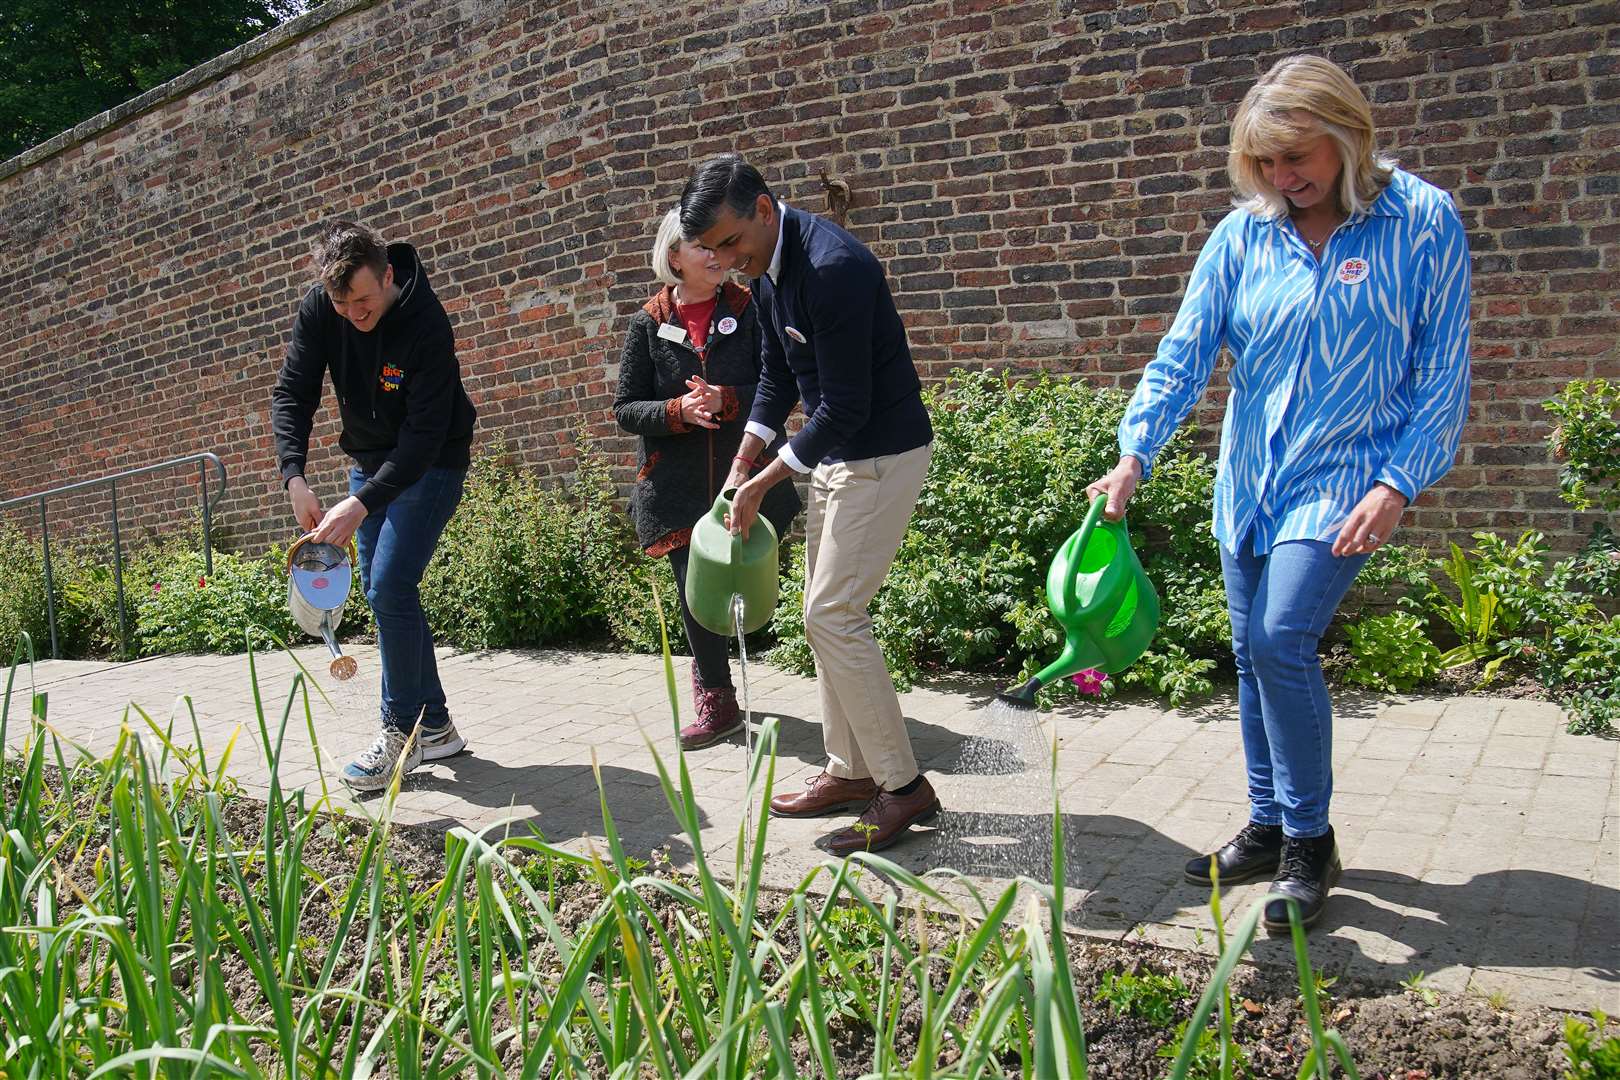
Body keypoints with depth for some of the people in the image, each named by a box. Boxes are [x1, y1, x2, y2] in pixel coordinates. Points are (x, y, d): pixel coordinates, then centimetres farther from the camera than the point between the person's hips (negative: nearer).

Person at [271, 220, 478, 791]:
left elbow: (425, 434, -30)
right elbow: (291, 394, -12)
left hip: (430, 464, -7)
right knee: (382, 592, 8)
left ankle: (405, 732, -2)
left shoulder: (426, 324, -29)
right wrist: (295, 479, -27)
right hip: (369, 460, 7)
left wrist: (363, 504, -38)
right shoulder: (319, 308, -13)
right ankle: (434, 727, 18)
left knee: (389, 587, -16)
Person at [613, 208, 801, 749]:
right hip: (676, 483, 0)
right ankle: (716, 701, 17)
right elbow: (626, 409, 1)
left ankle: (708, 677, 32)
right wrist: (679, 411, -17)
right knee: (695, 590, -1)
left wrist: (727, 400, -22)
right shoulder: (648, 323, 2)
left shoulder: (750, 310, 1)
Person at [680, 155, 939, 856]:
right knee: (828, 615, 12)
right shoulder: (768, 270, 5)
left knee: (832, 616, -11)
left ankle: (904, 786, -1)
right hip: (834, 457, 10)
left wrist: (765, 482, -16)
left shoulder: (833, 267, -25)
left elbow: (846, 407, -25)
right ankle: (850, 771, 23)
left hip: (881, 455, -10)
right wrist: (744, 463, 8)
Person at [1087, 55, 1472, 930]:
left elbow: (1442, 372, -4)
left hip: (1344, 478, -4)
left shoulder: (1423, 224, -6)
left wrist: (1398, 485, -13)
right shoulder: (1243, 235, 2)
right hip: (1250, 480, 5)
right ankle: (1268, 827, 26)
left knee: (1281, 638, -17)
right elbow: (1186, 349, -2)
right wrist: (1135, 453, -14)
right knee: (1253, 655, 9)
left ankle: (1310, 843, 1)